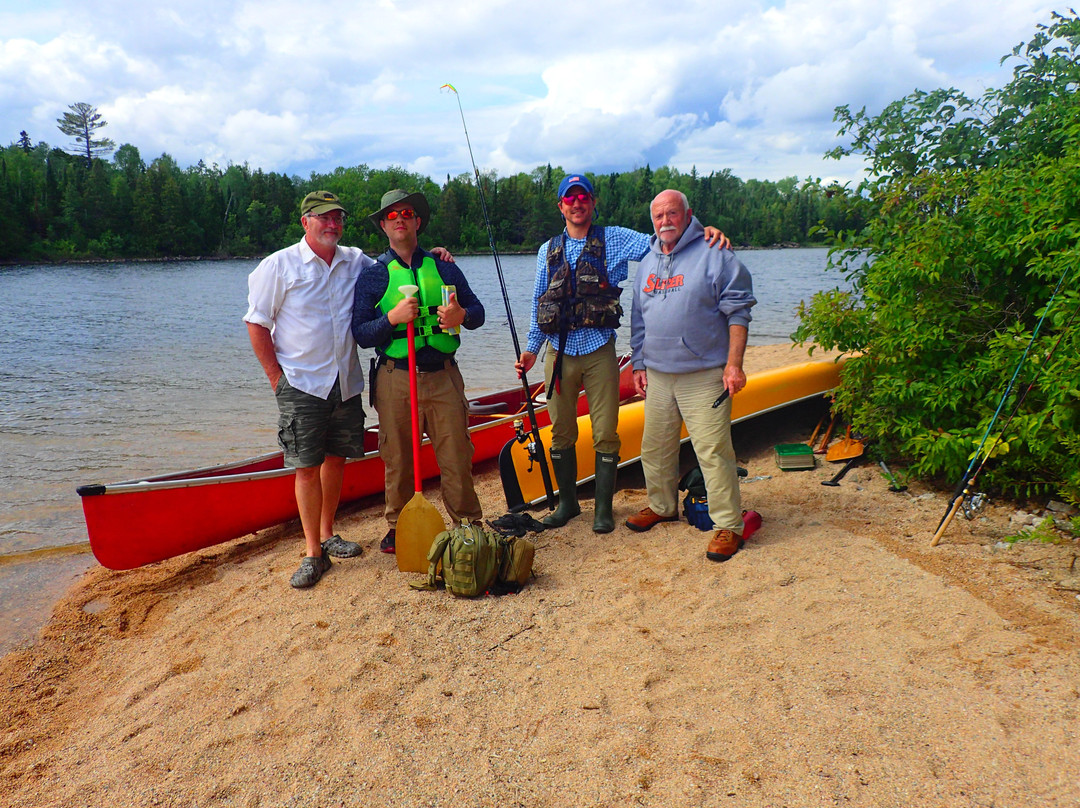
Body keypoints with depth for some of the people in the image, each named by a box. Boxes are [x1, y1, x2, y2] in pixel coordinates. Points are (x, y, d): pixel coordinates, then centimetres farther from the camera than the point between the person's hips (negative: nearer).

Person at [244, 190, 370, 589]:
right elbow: (257, 323, -2)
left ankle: (328, 535, 28)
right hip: (301, 383, -4)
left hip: (346, 382, 4)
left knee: (336, 458, 12)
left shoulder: (357, 262, 9)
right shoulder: (279, 265, -3)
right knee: (307, 466, -3)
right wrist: (277, 377, -6)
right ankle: (313, 553, 6)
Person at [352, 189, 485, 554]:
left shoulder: (443, 267, 11)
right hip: (396, 379, -1)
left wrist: (462, 315, -11)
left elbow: (477, 310, 12)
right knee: (397, 458, 7)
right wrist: (392, 318, -18)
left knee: (456, 456, 1)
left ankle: (468, 524, 17)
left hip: (443, 376, 1)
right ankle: (398, 526, 25)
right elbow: (360, 333, 0)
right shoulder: (372, 275, 6)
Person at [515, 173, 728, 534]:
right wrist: (531, 349, 13)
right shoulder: (548, 250, 13)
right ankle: (567, 502, 24)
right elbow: (539, 303, 17)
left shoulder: (614, 240, 5)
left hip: (599, 351, -2)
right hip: (559, 352, 3)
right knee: (561, 433, 9)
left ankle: (603, 507, 14)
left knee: (605, 434, 0)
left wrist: (702, 230, -19)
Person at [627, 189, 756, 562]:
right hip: (657, 375, 6)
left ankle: (728, 525, 3)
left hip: (704, 376, -6)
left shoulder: (714, 254, -4)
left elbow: (737, 313, -8)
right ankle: (662, 507, 34)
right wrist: (638, 365, 16)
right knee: (655, 448, 14)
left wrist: (734, 363, -15)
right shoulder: (647, 263, 16)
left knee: (713, 450, -8)